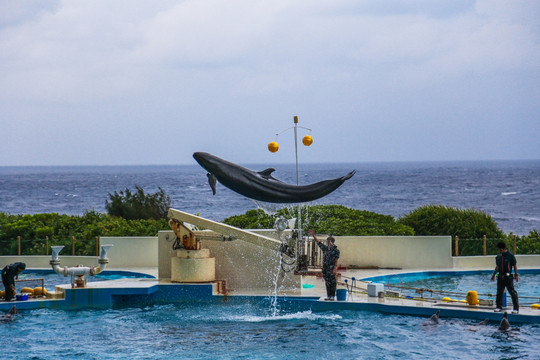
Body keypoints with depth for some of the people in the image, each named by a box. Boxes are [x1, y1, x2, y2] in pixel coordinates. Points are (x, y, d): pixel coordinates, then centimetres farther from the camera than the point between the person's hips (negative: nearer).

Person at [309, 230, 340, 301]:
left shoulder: (336, 250, -6)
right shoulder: (325, 248, 13)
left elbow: (336, 260, -10)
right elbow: (318, 242, 17)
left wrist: (335, 269, -17)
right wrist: (313, 235, 12)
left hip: (331, 268, -6)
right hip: (325, 268, 6)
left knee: (332, 282, -3)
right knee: (327, 283, 9)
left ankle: (332, 296, 0)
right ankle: (328, 296, 13)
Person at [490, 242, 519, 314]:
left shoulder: (510, 255, -5)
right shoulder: (498, 256, 10)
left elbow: (515, 266, -2)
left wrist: (516, 275, -7)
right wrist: (493, 275, 23)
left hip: (508, 277, -5)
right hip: (500, 277, 5)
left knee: (512, 292, -6)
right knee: (499, 292, 9)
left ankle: (516, 308, -4)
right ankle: (499, 307, 20)